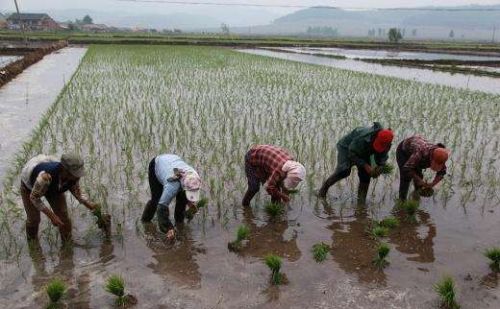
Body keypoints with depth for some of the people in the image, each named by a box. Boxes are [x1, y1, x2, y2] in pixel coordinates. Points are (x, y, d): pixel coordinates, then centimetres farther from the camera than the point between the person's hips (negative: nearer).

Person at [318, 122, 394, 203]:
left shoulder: (386, 145, -21)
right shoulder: (363, 138, -42)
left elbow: (382, 157, -3)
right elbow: (352, 154, -31)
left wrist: (379, 167, -25)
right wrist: (366, 166, -35)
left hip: (363, 153, 6)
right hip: (347, 148, -6)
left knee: (365, 175, -6)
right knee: (344, 171, -23)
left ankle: (361, 200, 5)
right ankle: (325, 187, -5)